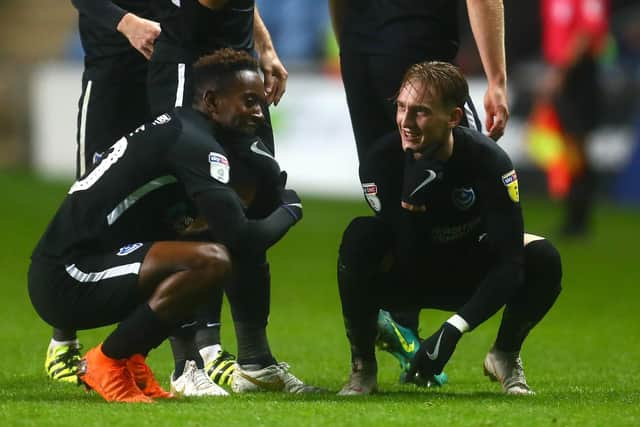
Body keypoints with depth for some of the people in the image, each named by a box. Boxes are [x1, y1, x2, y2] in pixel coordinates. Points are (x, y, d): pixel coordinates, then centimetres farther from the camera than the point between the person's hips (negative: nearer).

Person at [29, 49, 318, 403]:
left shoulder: (178, 130, 16)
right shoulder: (193, 143, -14)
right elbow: (241, 240, -19)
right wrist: (291, 209, 0)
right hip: (65, 283, -10)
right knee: (213, 261, -27)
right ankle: (107, 363, -10)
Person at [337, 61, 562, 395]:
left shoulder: (488, 161, -26)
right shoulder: (382, 161, -26)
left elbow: (509, 262, -29)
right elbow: (411, 261, -26)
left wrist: (453, 330, -39)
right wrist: (411, 200, -45)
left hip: (469, 277, 1)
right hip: (402, 283, -1)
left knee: (542, 258, -27)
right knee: (360, 237, -33)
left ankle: (505, 356, 1)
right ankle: (362, 364, -15)